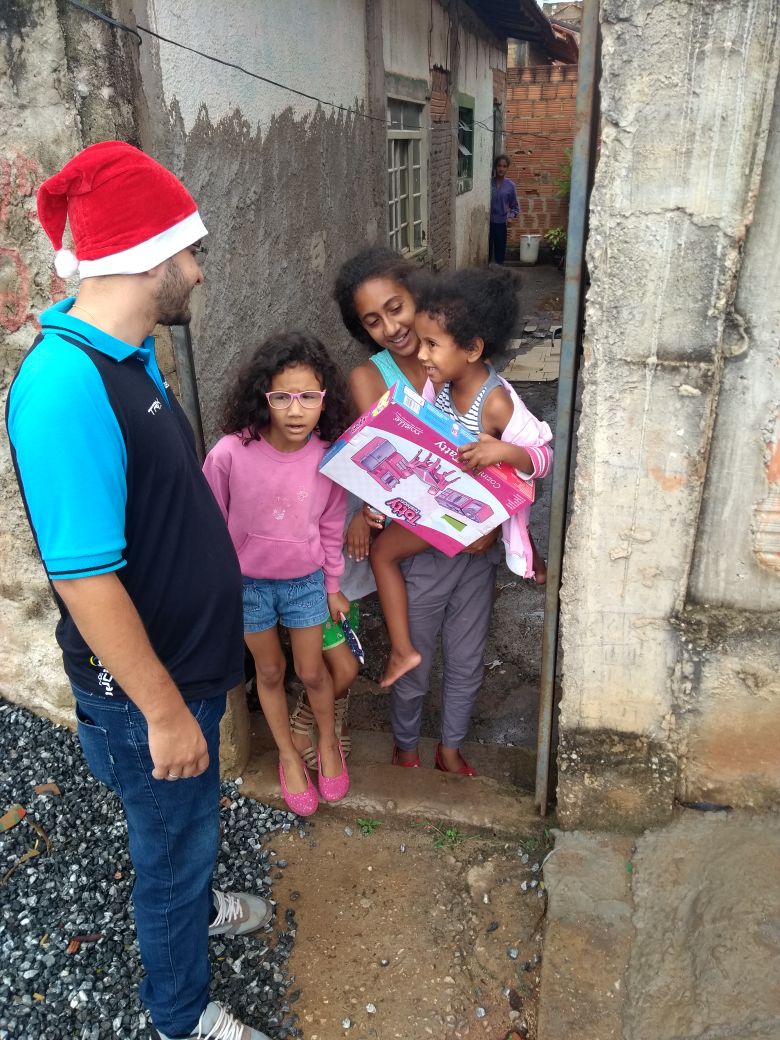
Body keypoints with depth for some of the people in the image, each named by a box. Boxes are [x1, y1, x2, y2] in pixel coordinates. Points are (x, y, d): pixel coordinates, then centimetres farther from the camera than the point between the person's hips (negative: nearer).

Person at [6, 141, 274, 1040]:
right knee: (172, 839, 16)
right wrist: (163, 710, -21)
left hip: (187, 653, 8)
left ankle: (194, 903, 60)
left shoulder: (126, 356, 0)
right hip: (145, 688, -8)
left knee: (188, 820, 31)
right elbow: (84, 577, -30)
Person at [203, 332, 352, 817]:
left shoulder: (329, 457, -19)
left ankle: (329, 741, 46)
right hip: (247, 582, -1)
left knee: (312, 671, 15)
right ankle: (289, 754, 43)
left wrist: (333, 587, 7)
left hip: (306, 581, 1)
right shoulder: (230, 454, -26)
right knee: (270, 672, 18)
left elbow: (331, 528, -3)